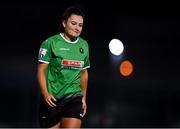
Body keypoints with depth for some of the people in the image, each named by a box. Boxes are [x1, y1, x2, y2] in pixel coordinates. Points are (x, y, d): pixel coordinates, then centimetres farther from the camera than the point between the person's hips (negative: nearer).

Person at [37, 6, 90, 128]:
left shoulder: (84, 45, 10)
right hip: (52, 99, -3)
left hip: (74, 98, 3)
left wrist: (84, 97, 19)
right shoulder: (50, 43, -5)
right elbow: (41, 70, -6)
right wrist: (45, 93, -17)